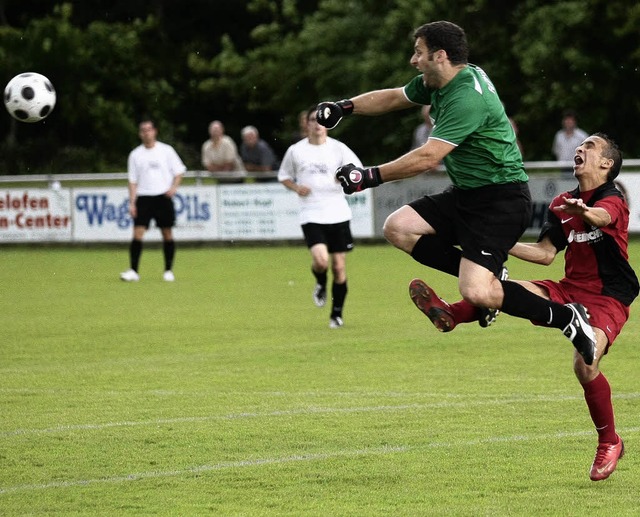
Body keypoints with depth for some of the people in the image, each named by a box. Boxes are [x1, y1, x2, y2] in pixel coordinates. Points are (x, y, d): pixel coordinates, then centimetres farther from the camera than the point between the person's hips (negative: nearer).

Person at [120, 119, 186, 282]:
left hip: (163, 197, -1)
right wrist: (132, 203, 1)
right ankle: (133, 271, -10)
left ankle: (168, 271, 11)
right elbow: (133, 181, 9)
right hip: (143, 197, 1)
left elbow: (179, 171, 7)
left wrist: (174, 187, -11)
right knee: (137, 233, -10)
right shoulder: (135, 154, 8)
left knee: (167, 234, 2)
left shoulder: (166, 150, 4)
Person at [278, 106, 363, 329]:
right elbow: (283, 175, 17)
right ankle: (320, 284, 14)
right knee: (321, 260, -22)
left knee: (339, 266, 2)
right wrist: (296, 188, -4)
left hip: (337, 214, 1)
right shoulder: (295, 151, 4)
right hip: (311, 215, -1)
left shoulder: (338, 148, 3)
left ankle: (337, 314, 18)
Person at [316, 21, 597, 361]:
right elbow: (394, 97, 25)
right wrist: (344, 107, 12)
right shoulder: (438, 82, 6)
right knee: (398, 228, 0)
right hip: (465, 194, 10)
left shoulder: (468, 97, -24)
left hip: (502, 201, -10)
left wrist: (370, 177, -23)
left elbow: (428, 157, -29)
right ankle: (488, 277, 5)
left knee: (475, 293, -23)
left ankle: (565, 317, -4)